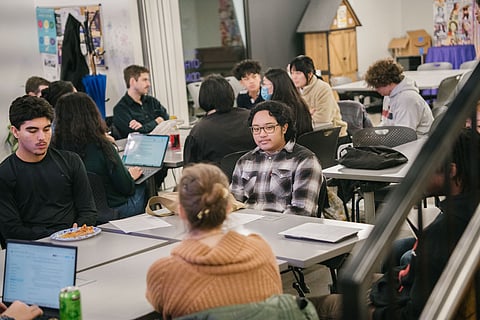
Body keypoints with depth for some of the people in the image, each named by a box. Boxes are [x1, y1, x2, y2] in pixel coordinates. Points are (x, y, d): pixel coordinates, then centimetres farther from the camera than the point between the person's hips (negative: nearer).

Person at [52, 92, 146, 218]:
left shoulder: (56, 147, -12)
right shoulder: (100, 146, -25)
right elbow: (126, 188, -16)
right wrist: (131, 176, 8)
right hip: (114, 210, -5)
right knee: (143, 187, 21)